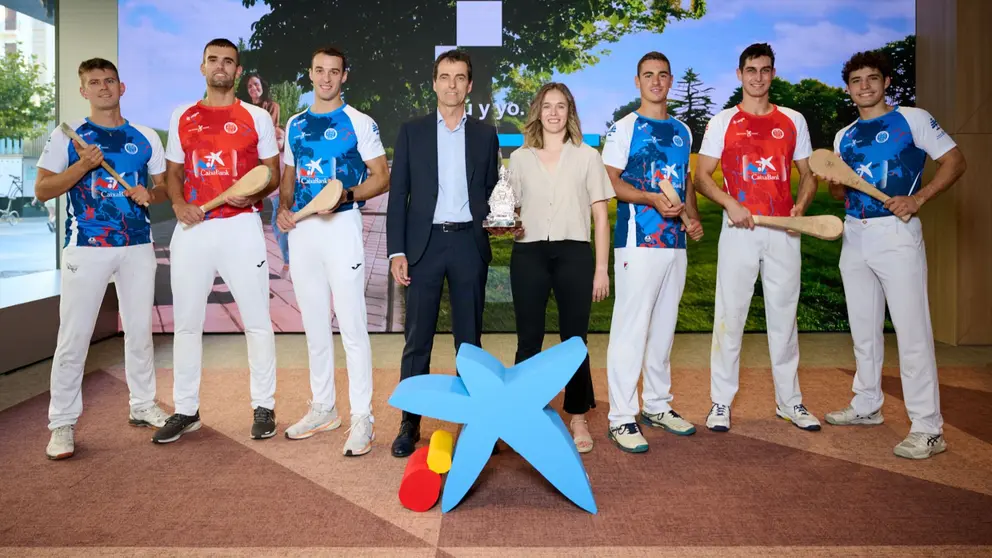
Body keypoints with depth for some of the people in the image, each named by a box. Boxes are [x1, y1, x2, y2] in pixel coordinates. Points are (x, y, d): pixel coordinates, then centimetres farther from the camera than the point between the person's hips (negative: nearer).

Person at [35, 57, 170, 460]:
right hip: (86, 246, -2)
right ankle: (63, 423, 7)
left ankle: (143, 406, 24)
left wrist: (150, 194, -8)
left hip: (138, 246, 3)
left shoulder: (146, 137, 10)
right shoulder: (67, 137, 3)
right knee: (73, 336, -3)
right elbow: (42, 190, -2)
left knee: (140, 330, 10)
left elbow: (163, 186, 15)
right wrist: (83, 164, -16)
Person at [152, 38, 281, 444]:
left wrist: (253, 194, -14)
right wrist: (179, 204, -5)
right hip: (192, 228, 3)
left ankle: (264, 406, 12)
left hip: (240, 226, -3)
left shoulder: (257, 117, 6)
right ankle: (185, 410, 20)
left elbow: (273, 174, 7)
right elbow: (173, 172, 15)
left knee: (256, 320, 0)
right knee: (186, 321, 7)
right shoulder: (182, 117, 13)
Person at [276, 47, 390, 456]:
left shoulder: (359, 123, 0)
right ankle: (323, 408, 25)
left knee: (351, 325, -7)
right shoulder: (295, 124, 15)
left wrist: (347, 195, -19)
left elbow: (382, 177, -3)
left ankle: (362, 418, 1)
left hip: (340, 225, -6)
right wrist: (284, 207, 1)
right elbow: (288, 176, 21)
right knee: (314, 325, 12)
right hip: (301, 229, 6)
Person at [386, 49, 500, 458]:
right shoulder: (412, 131, 7)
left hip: (469, 243, 1)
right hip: (424, 243, -1)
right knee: (417, 339, 1)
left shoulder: (485, 135, 11)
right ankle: (410, 424, 11)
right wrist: (396, 250, -5)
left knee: (469, 337, 7)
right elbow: (398, 194, 3)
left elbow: (491, 193, 15)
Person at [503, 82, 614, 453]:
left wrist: (602, 268, -1)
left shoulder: (587, 156, 7)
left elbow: (600, 216, 5)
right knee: (529, 340, 5)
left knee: (574, 339, 5)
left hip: (574, 254, -1)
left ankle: (578, 419, 17)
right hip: (529, 255, 1)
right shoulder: (519, 158, 10)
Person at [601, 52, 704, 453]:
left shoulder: (682, 130, 18)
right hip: (637, 240, -6)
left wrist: (693, 217, 7)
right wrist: (652, 198, -21)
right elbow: (610, 180, -8)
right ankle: (621, 418, -2)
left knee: (663, 326, 13)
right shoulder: (624, 127, 0)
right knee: (630, 327, -8)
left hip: (675, 241, 7)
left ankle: (657, 405, 26)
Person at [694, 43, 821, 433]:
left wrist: (801, 205, -5)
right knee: (730, 315, -1)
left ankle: (789, 401, 20)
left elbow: (808, 175, 15)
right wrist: (729, 203, -15)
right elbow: (701, 176, 2)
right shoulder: (722, 122, 5)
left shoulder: (793, 121, 12)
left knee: (784, 316, 8)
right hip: (739, 230, -2)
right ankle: (720, 403, 7)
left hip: (783, 232, 3)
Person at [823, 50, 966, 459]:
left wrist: (917, 199, -16)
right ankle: (867, 406, 26)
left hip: (896, 232, -6)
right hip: (854, 234, 6)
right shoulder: (844, 137, 16)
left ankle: (928, 428, -2)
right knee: (863, 329, 13)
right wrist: (836, 184, -4)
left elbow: (955, 161, -2)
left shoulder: (912, 119, 0)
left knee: (912, 331, -8)